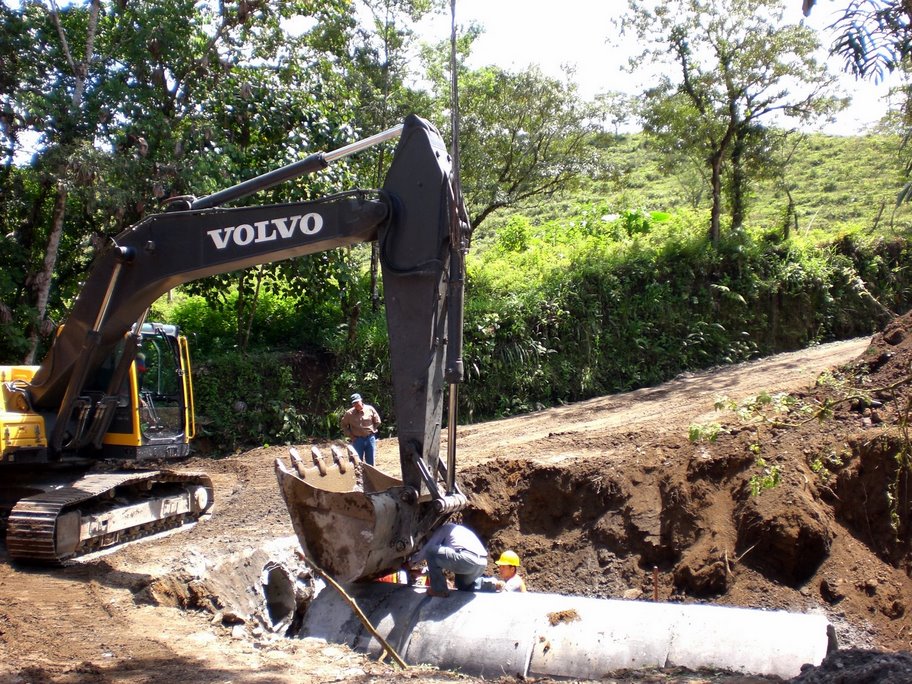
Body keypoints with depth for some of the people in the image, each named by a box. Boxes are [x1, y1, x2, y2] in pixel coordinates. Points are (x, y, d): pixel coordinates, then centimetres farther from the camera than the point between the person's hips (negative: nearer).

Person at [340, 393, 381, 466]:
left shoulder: (370, 409, -2)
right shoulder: (349, 413, -5)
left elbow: (377, 421, 9)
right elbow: (344, 425, 7)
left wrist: (372, 430, 2)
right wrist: (350, 435, 1)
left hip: (370, 438, 1)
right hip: (357, 440, -1)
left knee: (370, 462, 8)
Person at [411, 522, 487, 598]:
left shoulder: (444, 528, 15)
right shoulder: (457, 529, 38)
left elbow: (426, 548, 10)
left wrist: (413, 559, 27)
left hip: (468, 559, -10)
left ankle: (439, 589, 5)